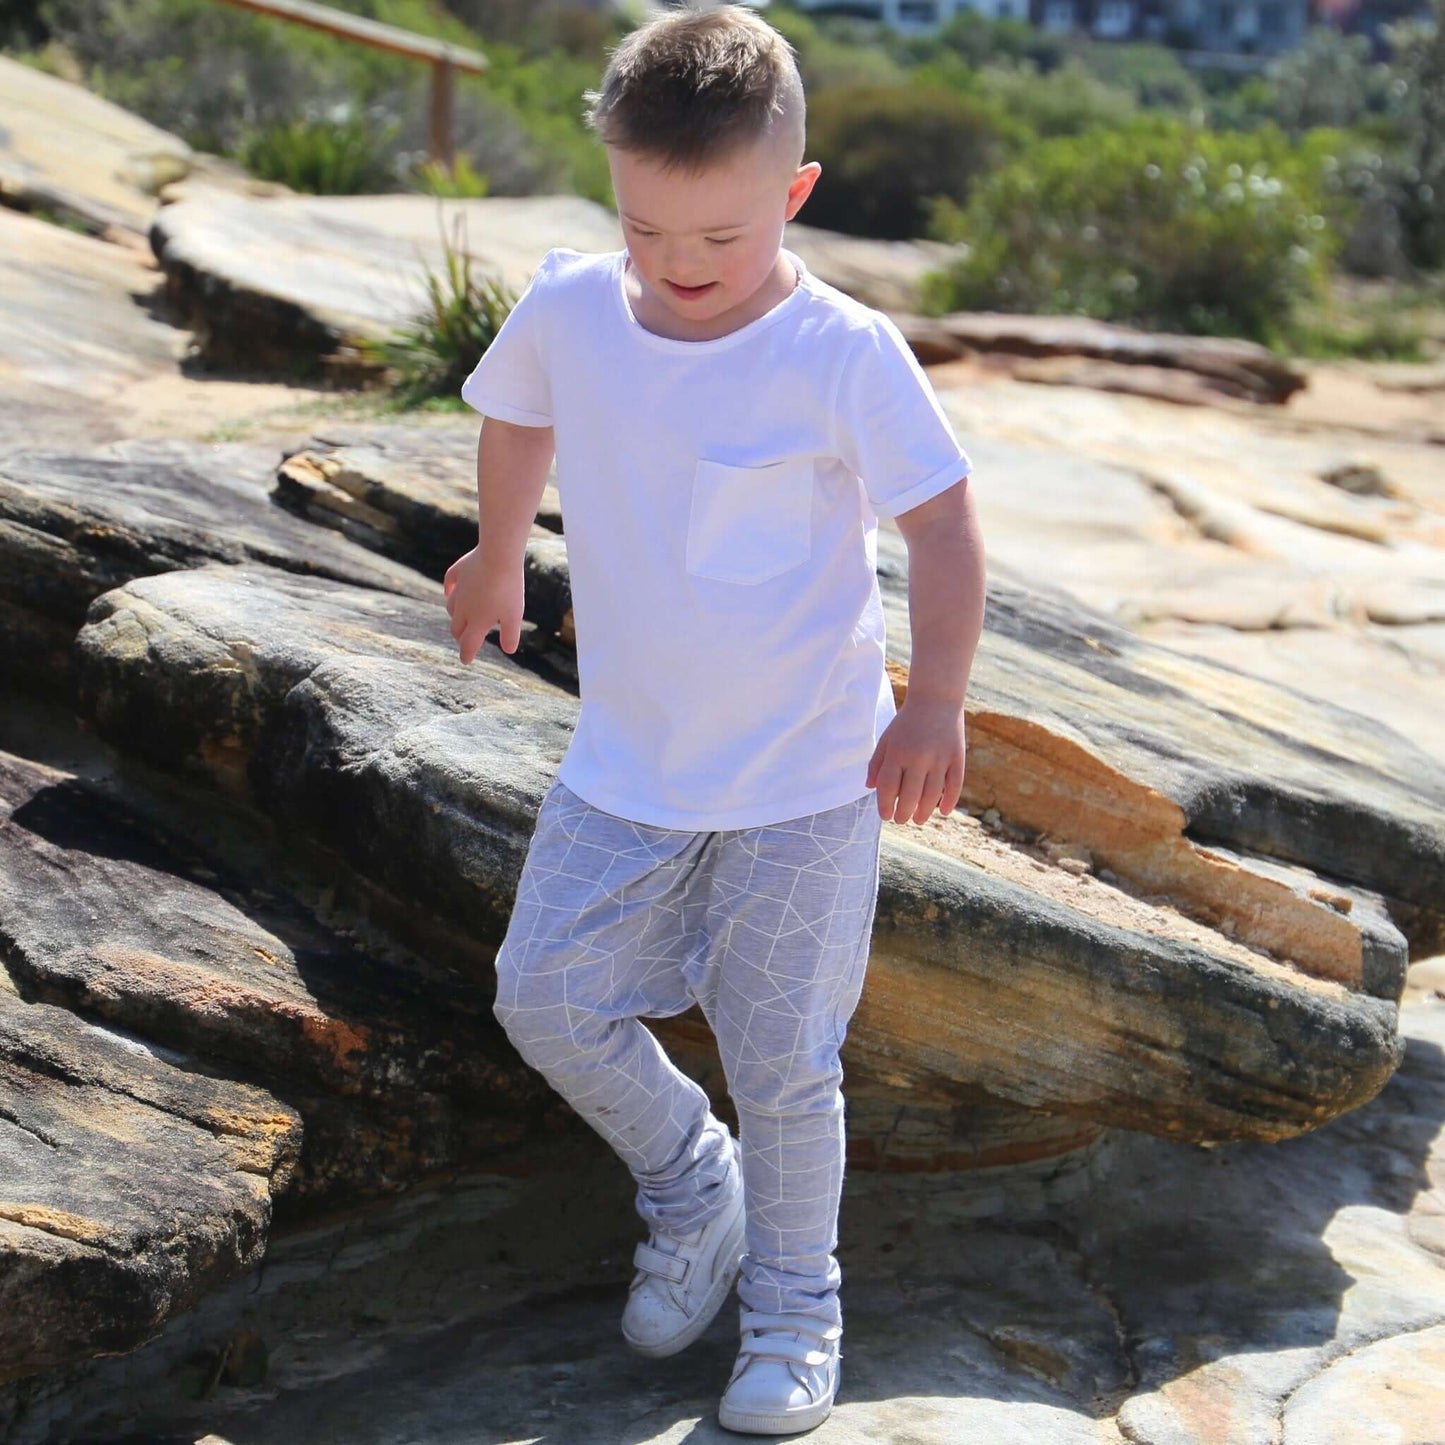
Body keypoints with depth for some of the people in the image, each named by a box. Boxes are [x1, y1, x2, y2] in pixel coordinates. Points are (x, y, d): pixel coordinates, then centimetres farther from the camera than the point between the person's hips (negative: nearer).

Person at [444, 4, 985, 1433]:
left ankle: (793, 1304, 27)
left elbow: (944, 527, -12)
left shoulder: (846, 355, -18)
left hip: (803, 783, -4)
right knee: (546, 1000, 6)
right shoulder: (569, 308, -6)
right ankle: (692, 1190, 32)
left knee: (783, 1061, 3)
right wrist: (496, 557, 29)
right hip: (624, 765, 5)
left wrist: (932, 708, -19)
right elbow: (516, 417, 16)